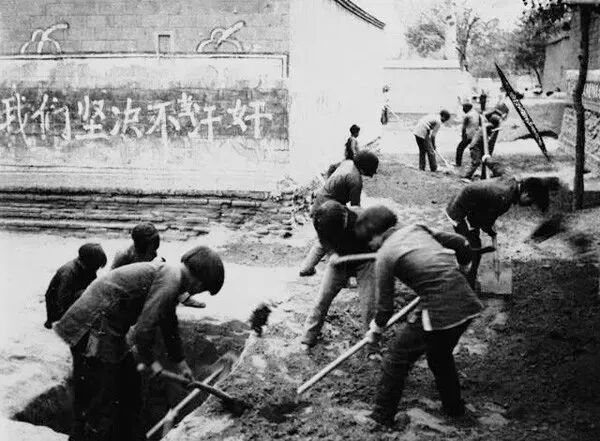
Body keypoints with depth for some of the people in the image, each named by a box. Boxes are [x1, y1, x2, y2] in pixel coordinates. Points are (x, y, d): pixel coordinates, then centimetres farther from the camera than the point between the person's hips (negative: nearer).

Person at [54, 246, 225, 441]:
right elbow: (144, 329, -23)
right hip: (92, 331, -11)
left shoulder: (168, 274, 14)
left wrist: (180, 362, 34)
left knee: (129, 385, 22)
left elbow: (169, 326, 27)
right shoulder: (169, 283, -19)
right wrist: (150, 360, -5)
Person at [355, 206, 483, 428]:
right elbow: (461, 243, 16)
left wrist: (376, 330, 21)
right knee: (441, 354, 31)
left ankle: (382, 416, 19)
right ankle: (454, 407, 44)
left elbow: (385, 305, 2)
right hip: (466, 303, 7)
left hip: (438, 311, -7)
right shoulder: (417, 228, 14)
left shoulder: (384, 256, -3)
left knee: (398, 356, 11)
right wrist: (458, 268, 35)